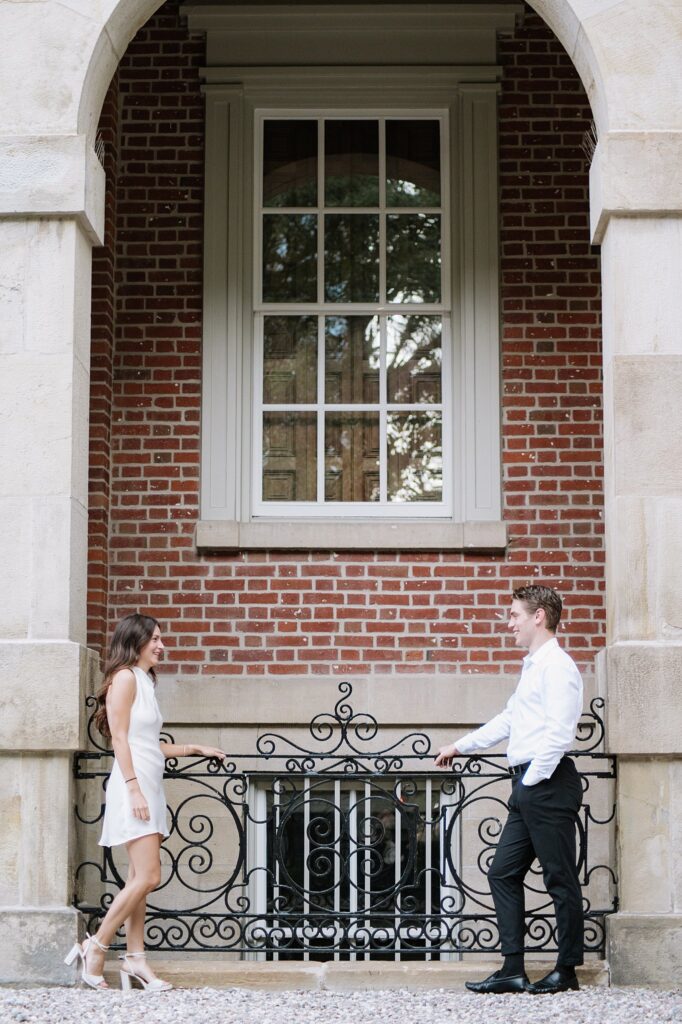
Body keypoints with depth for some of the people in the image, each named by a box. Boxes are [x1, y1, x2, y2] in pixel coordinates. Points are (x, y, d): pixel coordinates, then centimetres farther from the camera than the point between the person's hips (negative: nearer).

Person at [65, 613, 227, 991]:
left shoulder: (144, 680, 19)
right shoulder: (125, 677, -6)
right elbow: (120, 738, -13)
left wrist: (195, 749, 24)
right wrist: (134, 789, -20)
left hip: (149, 788, 9)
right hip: (134, 786, -9)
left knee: (140, 878, 6)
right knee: (148, 876, -13)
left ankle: (134, 958, 7)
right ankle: (95, 946, -5)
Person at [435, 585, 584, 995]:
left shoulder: (557, 666, -11)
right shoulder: (532, 666, 20)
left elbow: (559, 732, -20)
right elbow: (508, 721, 31)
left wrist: (533, 779, -17)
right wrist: (461, 746, 36)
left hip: (549, 784, -10)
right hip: (528, 786, 10)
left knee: (560, 879, -2)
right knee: (504, 874, 8)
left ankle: (567, 970, 5)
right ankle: (513, 970, 9)